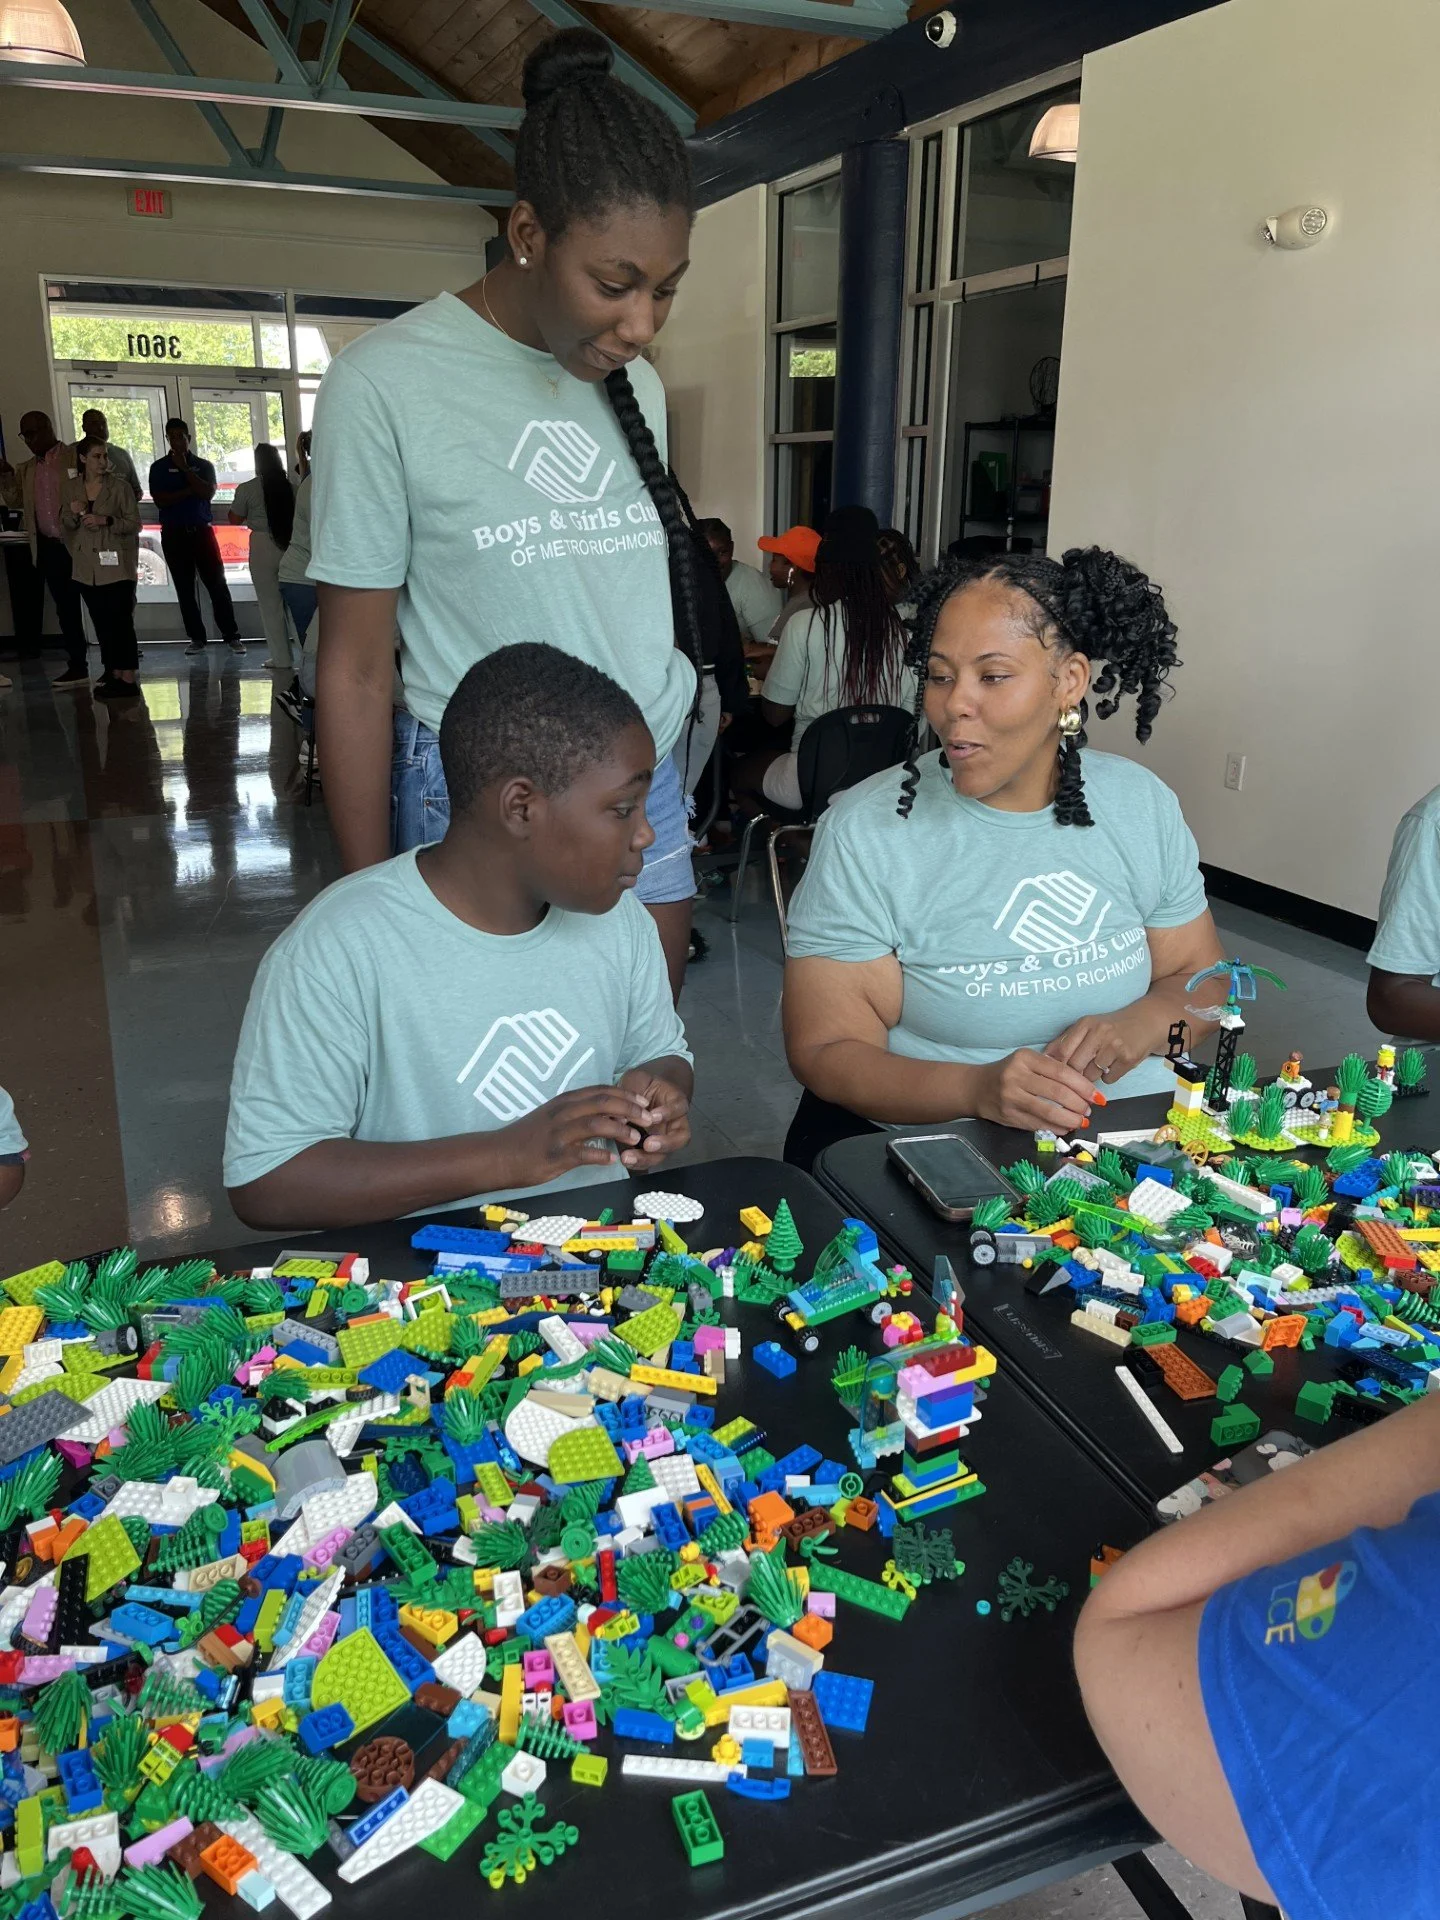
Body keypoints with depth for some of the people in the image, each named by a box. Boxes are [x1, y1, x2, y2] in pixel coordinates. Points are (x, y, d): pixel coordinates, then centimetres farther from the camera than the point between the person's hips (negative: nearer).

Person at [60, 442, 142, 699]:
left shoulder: (120, 486, -3)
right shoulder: (70, 487, 8)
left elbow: (134, 523, -4)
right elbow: (66, 524, 12)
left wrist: (106, 520, -18)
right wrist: (74, 514, -10)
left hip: (117, 565, -4)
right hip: (87, 567, 5)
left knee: (121, 621, -8)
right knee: (101, 623, 9)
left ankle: (128, 680, -9)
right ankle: (113, 674, 16)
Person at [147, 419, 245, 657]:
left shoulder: (204, 465, 10)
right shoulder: (159, 468, 7)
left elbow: (207, 493, -7)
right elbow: (160, 500, -5)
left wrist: (184, 468, -8)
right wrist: (190, 490, -8)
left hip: (202, 530, 0)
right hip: (174, 534, 0)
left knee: (217, 583, -6)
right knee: (184, 589, 2)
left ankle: (231, 636, -2)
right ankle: (197, 638, 7)